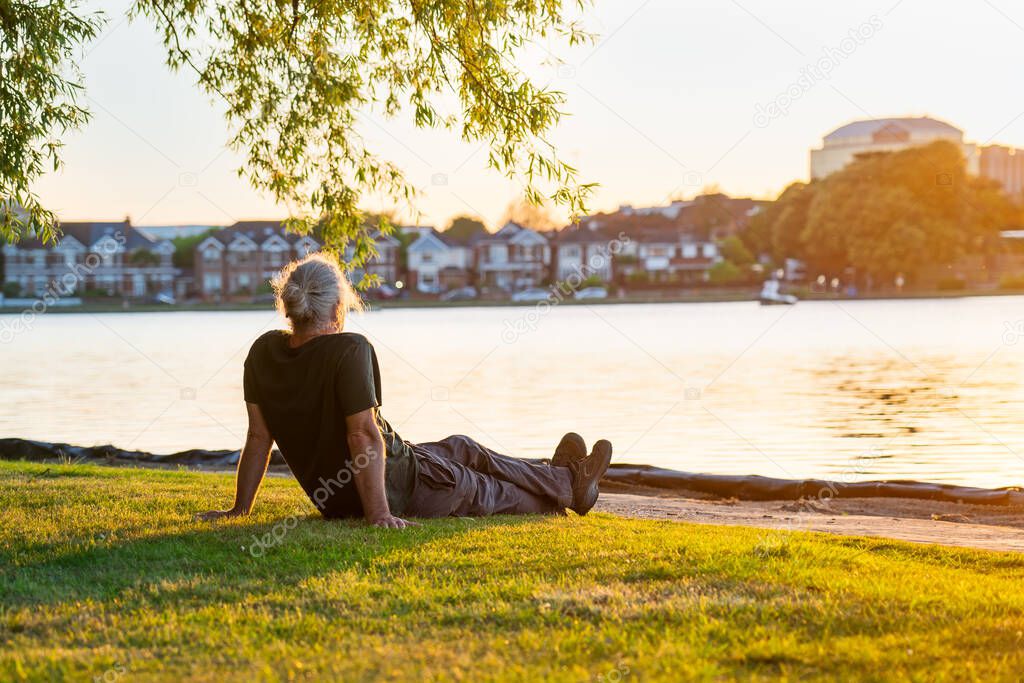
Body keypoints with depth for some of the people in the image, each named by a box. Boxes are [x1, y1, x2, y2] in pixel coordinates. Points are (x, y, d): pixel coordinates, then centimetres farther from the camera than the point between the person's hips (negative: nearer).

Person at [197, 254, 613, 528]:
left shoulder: (264, 351, -9)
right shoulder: (349, 350, -29)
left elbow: (258, 435, -4)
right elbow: (364, 435, -32)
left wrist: (239, 509, 4)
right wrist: (379, 513, -29)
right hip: (401, 490, -8)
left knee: (462, 449, 29)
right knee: (491, 493, 21)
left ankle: (556, 477, 50)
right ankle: (570, 487, 49)